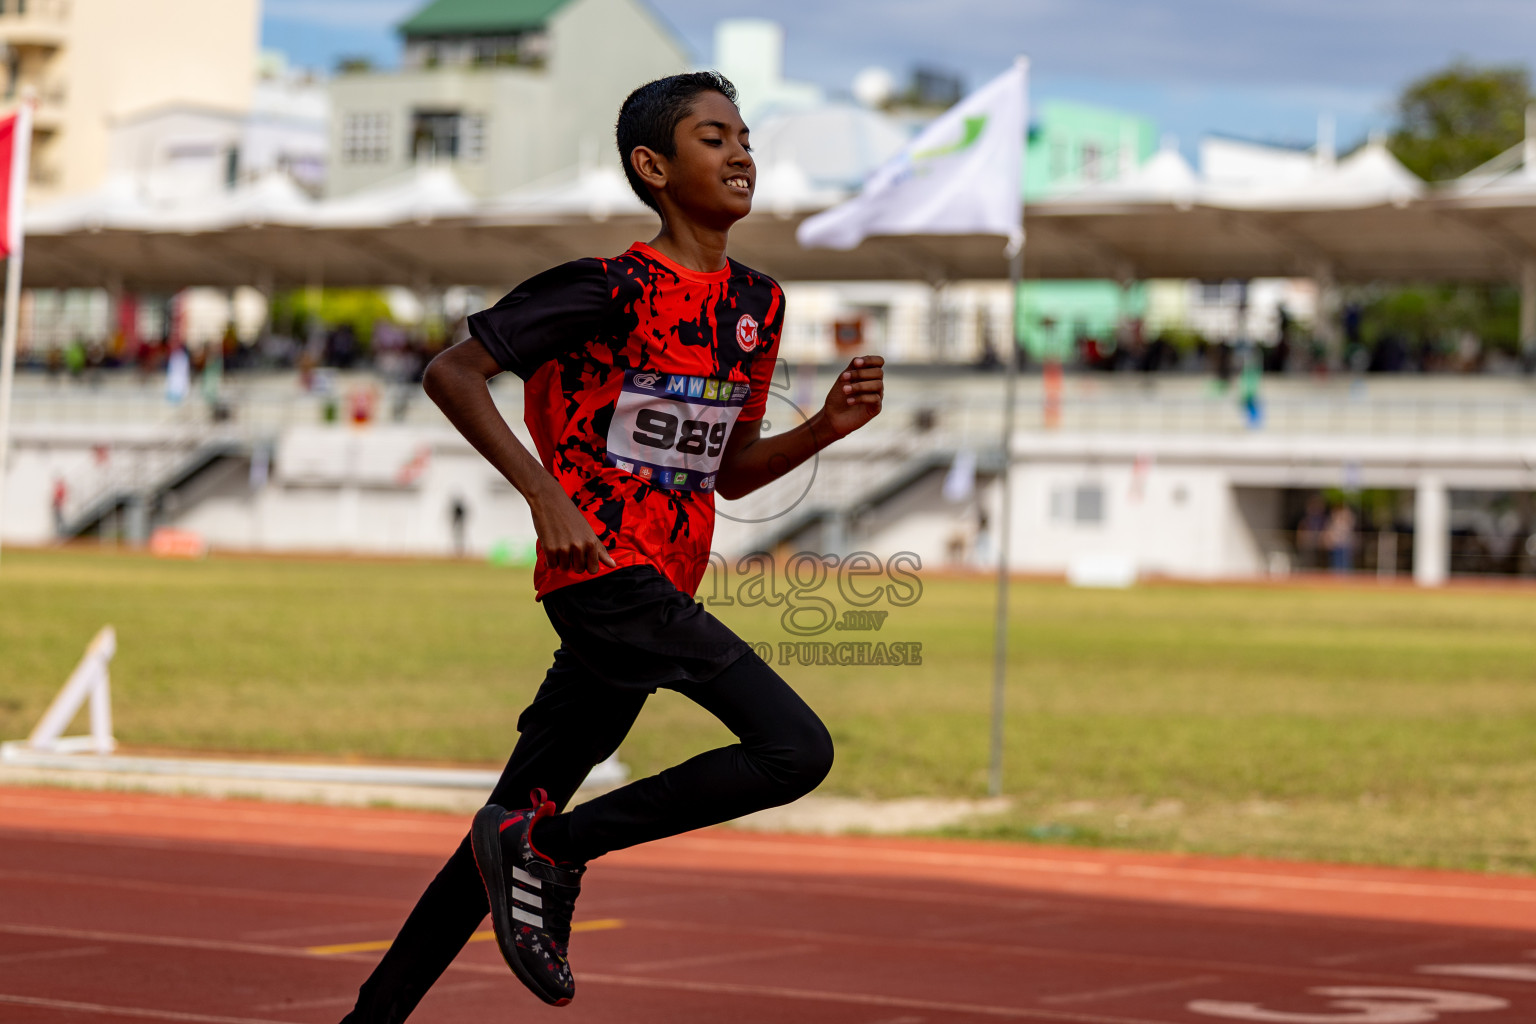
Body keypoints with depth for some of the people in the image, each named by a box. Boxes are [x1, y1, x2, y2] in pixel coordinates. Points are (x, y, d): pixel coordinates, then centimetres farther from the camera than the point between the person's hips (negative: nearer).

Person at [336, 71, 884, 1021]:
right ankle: (553, 849, -8)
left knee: (517, 821, 10)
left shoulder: (758, 304, 13)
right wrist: (546, 493, -19)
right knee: (796, 748, -18)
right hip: (605, 571, -8)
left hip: (661, 592, 8)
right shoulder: (612, 290, -11)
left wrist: (827, 426, 3)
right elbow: (452, 372, -11)